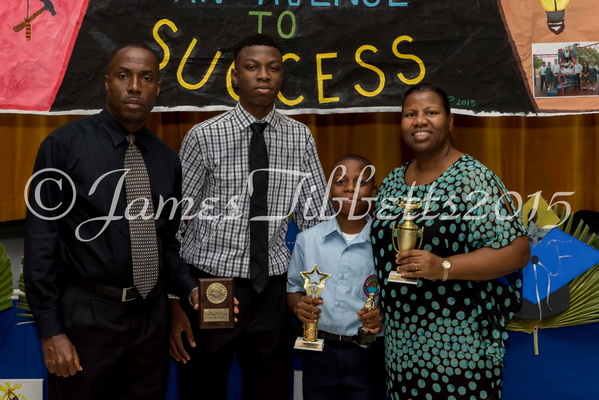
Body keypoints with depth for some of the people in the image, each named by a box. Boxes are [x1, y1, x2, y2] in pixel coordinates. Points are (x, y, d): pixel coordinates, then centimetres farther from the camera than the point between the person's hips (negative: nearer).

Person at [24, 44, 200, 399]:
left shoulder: (168, 160, 5)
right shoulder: (64, 146, -8)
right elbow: (41, 241, -8)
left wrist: (189, 288, -3)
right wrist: (51, 330, -10)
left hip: (152, 316, 4)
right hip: (87, 315, -4)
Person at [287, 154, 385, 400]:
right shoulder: (308, 239, 1)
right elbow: (293, 288, 10)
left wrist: (384, 315, -19)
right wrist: (298, 306, -10)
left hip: (366, 354, -2)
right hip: (318, 351, 2)